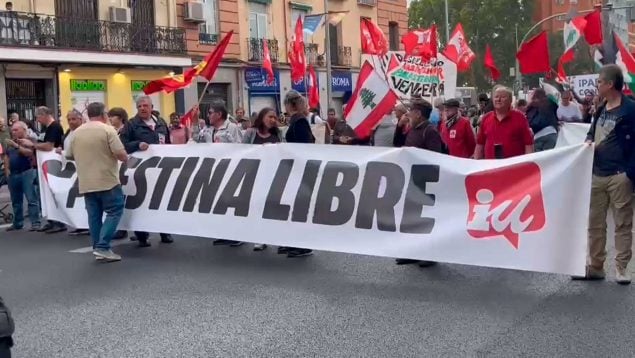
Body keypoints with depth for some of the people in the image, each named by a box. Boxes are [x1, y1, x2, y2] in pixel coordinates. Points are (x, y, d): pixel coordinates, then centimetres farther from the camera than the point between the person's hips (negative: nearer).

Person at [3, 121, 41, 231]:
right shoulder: (10, 142, 16)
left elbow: (30, 152, -18)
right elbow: (6, 157, 21)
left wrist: (17, 146, -22)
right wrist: (6, 170, 9)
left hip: (27, 173, -7)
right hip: (13, 174, 7)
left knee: (31, 199, -9)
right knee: (16, 201, 12)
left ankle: (35, 223, -9)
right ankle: (17, 223, 20)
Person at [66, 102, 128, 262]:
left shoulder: (76, 133, 8)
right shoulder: (108, 130, -9)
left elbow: (69, 155, 16)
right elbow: (121, 155, -14)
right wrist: (125, 158, 8)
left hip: (86, 183, 6)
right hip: (107, 181, -6)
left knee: (94, 216, 10)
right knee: (114, 211, 0)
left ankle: (97, 248, 12)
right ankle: (102, 247, -9)